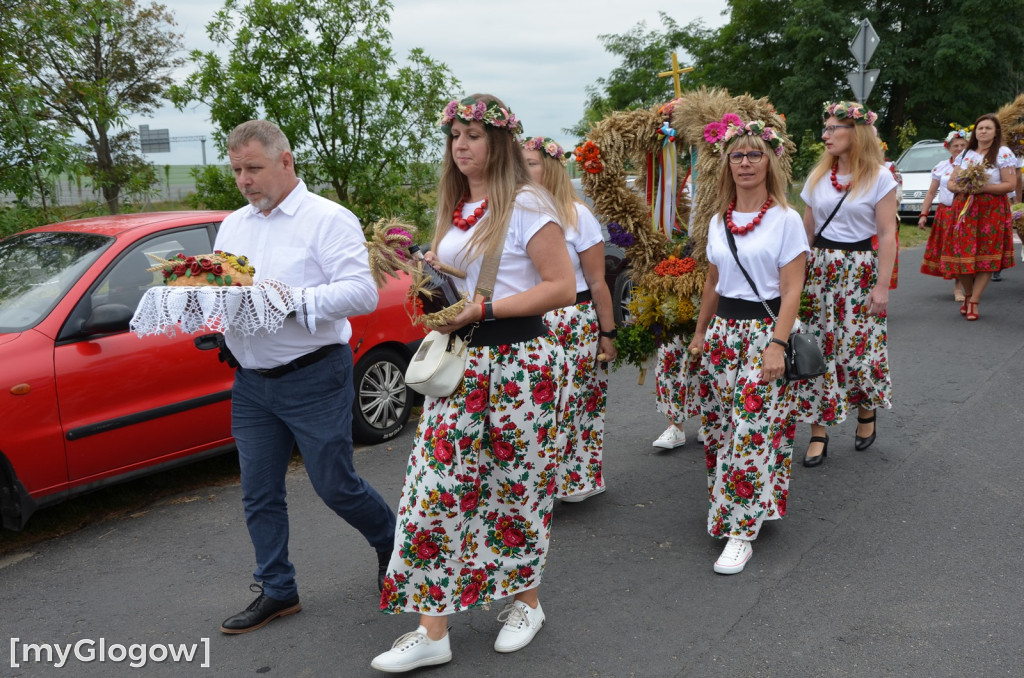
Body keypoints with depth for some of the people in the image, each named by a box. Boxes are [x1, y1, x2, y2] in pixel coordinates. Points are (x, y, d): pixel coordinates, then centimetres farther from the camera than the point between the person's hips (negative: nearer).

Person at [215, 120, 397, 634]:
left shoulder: (329, 220, -8)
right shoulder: (233, 225, 15)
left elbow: (362, 292, -18)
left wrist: (295, 298, -29)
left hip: (313, 379, -6)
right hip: (251, 384, 7)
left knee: (335, 485, 1)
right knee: (259, 494, 11)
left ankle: (391, 543, 29)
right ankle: (277, 591, 26)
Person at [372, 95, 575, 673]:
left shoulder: (526, 206, -8)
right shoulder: (455, 208, 15)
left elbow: (562, 288, -16)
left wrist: (482, 309, -20)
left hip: (517, 362, -7)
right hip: (460, 363, 7)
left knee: (516, 484, 6)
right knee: (434, 489, 0)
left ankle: (525, 602, 30)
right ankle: (432, 631, 9)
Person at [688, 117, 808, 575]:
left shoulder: (785, 220, -6)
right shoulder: (718, 221, 10)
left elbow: (791, 290, -10)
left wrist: (778, 344, -18)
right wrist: (700, 332, 17)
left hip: (764, 329, -6)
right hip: (723, 329, 6)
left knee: (752, 428, -8)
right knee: (717, 424, 9)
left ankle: (742, 529, -2)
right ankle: (726, 504, 29)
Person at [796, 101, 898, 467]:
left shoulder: (879, 177, -6)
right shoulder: (818, 175, 7)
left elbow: (887, 234, -8)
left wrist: (882, 285, -12)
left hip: (860, 271, -4)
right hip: (819, 268, 4)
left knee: (857, 347, 1)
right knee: (816, 348, 1)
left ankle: (867, 412, 29)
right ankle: (818, 431, 8)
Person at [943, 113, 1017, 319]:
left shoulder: (1003, 153, -1)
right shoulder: (965, 154, 13)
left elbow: (1010, 185, -8)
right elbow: (950, 182, 13)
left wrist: (982, 188, -19)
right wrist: (959, 188, -10)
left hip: (991, 210, -3)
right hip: (964, 209, 4)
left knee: (986, 256, -5)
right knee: (962, 254, -1)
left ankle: (974, 302, -1)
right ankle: (968, 295, 19)